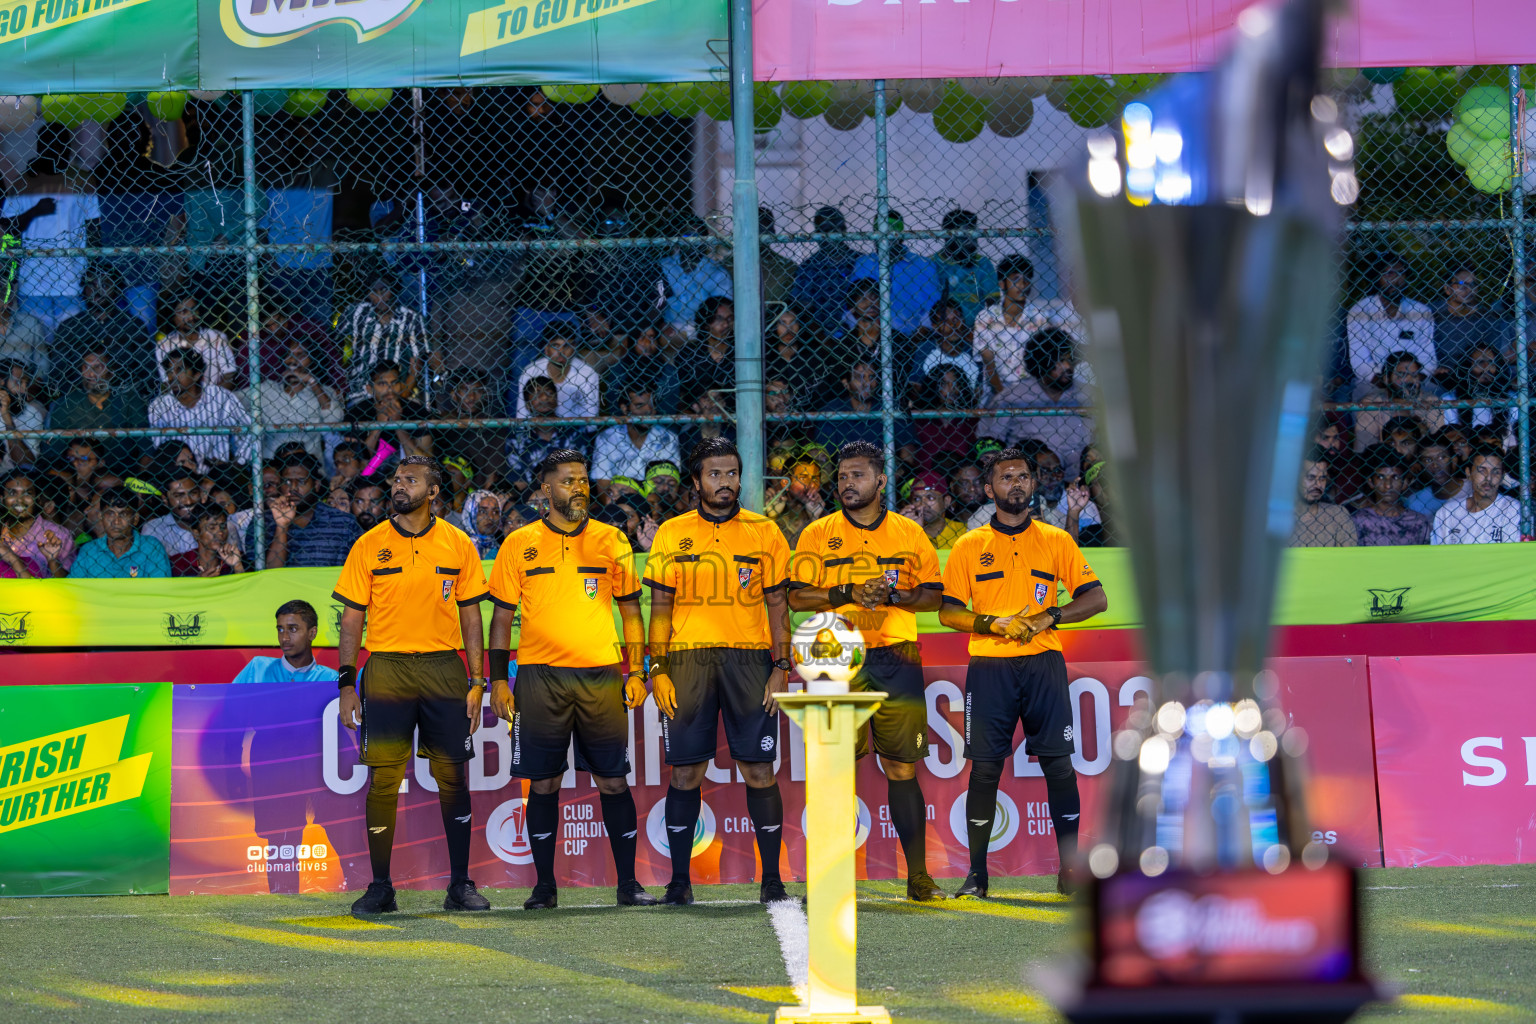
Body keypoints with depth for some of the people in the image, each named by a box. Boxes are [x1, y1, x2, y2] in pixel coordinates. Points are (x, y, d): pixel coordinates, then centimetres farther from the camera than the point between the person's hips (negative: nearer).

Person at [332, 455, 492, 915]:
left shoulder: (458, 545, 6)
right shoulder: (368, 546, 4)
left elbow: (471, 616, 9)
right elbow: (352, 618, 5)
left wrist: (477, 682, 2)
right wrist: (346, 684, -1)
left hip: (444, 668, 1)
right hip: (386, 668, -1)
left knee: (453, 775, 2)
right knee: (383, 777, -3)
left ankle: (460, 885, 9)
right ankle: (380, 887, 4)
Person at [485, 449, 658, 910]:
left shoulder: (611, 541, 8)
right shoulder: (520, 544, 5)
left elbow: (631, 611, 12)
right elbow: (502, 615, 7)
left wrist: (636, 673, 5)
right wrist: (498, 681, 1)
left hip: (601, 676, 1)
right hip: (540, 677, -1)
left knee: (613, 780, -1)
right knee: (543, 782, 1)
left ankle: (627, 883, 5)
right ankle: (544, 885, 9)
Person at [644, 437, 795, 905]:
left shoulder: (764, 532, 7)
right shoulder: (672, 534, 8)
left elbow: (778, 604, 8)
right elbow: (660, 607, 8)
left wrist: (781, 668, 0)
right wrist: (657, 671, -1)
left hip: (749, 657, 0)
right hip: (687, 659, 0)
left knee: (759, 770, -3)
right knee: (685, 772, 0)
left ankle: (771, 878, 3)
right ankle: (679, 879, 7)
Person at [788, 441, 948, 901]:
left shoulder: (909, 534, 11)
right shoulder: (817, 535, 8)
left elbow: (934, 595, 10)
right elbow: (797, 596, 1)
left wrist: (894, 596, -8)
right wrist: (848, 594, -12)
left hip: (896, 660, 1)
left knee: (903, 768, 1)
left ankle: (918, 877, 5)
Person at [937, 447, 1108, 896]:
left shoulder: (1056, 541, 9)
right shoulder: (970, 547, 8)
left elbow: (1096, 598, 7)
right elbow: (948, 611, 5)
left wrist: (1050, 617, -9)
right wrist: (994, 623, -12)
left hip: (1043, 662, 0)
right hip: (989, 667, 0)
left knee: (1058, 762, -4)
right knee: (984, 766, -3)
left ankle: (1070, 868, 1)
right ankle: (977, 872, 2)